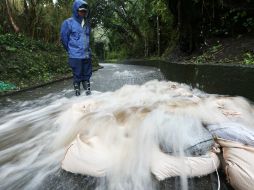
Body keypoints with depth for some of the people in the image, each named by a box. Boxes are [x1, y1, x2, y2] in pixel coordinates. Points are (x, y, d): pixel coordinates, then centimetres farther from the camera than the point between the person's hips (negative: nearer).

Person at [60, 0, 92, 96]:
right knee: (77, 75, 3)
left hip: (87, 55, 4)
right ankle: (77, 89, 17)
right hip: (75, 56, -4)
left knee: (87, 74, 11)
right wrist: (71, 50, 9)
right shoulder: (69, 22, -5)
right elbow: (64, 38, 2)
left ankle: (87, 88, 24)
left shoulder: (87, 23, 10)